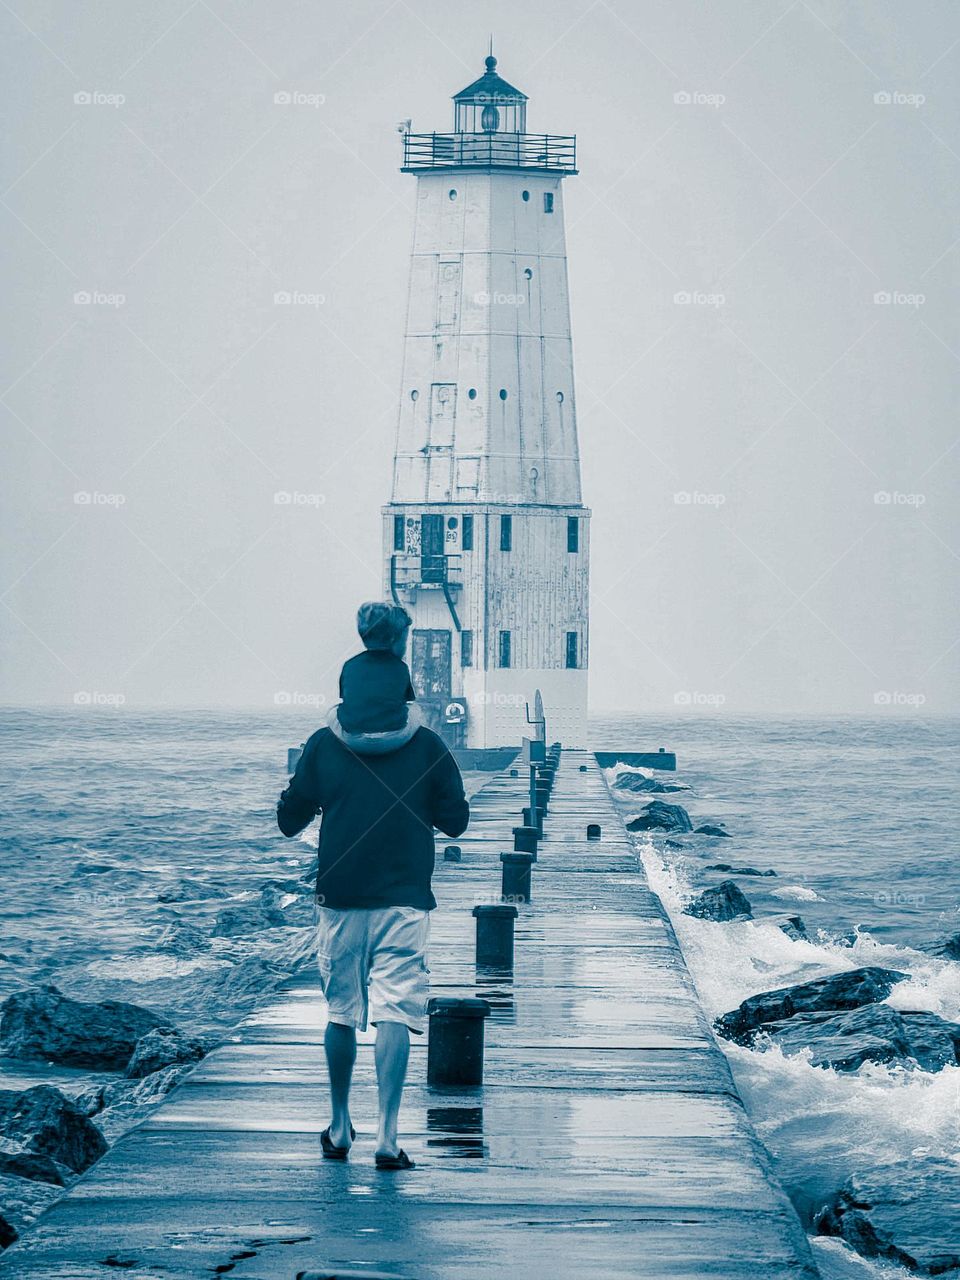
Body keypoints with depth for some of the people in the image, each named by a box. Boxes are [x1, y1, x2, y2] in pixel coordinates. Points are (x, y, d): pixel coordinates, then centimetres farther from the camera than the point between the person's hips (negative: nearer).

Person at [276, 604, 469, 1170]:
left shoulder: (323, 745, 1)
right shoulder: (428, 747, -1)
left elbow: (289, 820, 6)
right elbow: (456, 821, 4)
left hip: (340, 898, 2)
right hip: (404, 900, -1)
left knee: (343, 1014, 14)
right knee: (394, 1016, -4)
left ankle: (340, 1130, 22)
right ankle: (387, 1139, -12)